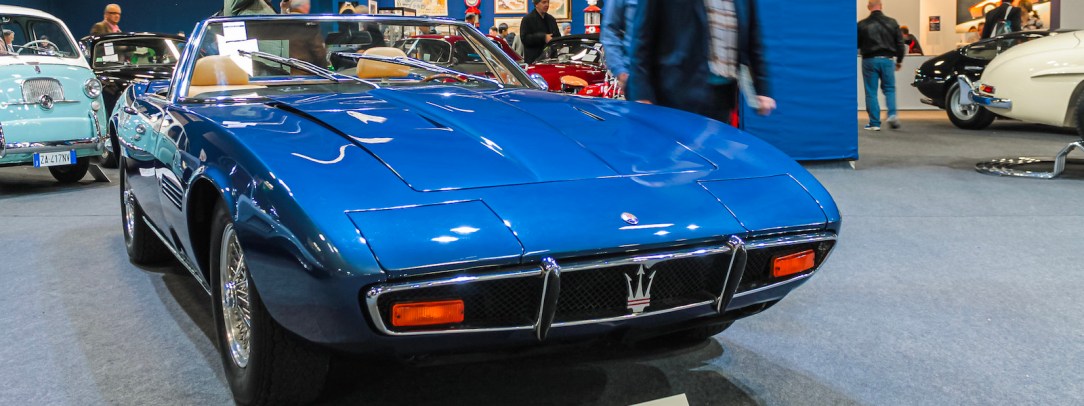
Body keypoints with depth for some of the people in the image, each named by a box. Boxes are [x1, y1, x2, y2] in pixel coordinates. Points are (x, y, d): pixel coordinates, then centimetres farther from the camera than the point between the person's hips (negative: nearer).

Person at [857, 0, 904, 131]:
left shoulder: (862, 25, -6)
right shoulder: (892, 23, 2)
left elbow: (856, 44, 1)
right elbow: (900, 44, 5)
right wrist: (899, 61, 18)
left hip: (869, 60, -2)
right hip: (887, 60, 2)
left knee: (871, 92, 4)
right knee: (889, 89, 15)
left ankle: (875, 123, 3)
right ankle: (892, 114, -5)